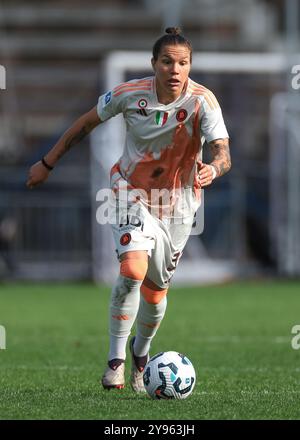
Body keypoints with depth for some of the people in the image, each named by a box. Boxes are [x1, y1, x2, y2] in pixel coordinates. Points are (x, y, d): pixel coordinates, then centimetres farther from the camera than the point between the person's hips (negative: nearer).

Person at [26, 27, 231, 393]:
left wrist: (213, 169, -55)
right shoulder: (130, 94, -17)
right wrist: (48, 163, 5)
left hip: (179, 201, 1)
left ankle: (141, 352, 41)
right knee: (133, 269, -25)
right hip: (132, 192, -1)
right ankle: (115, 359, -12)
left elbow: (223, 154, -31)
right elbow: (87, 123, -1)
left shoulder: (202, 102, -21)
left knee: (156, 286, 11)